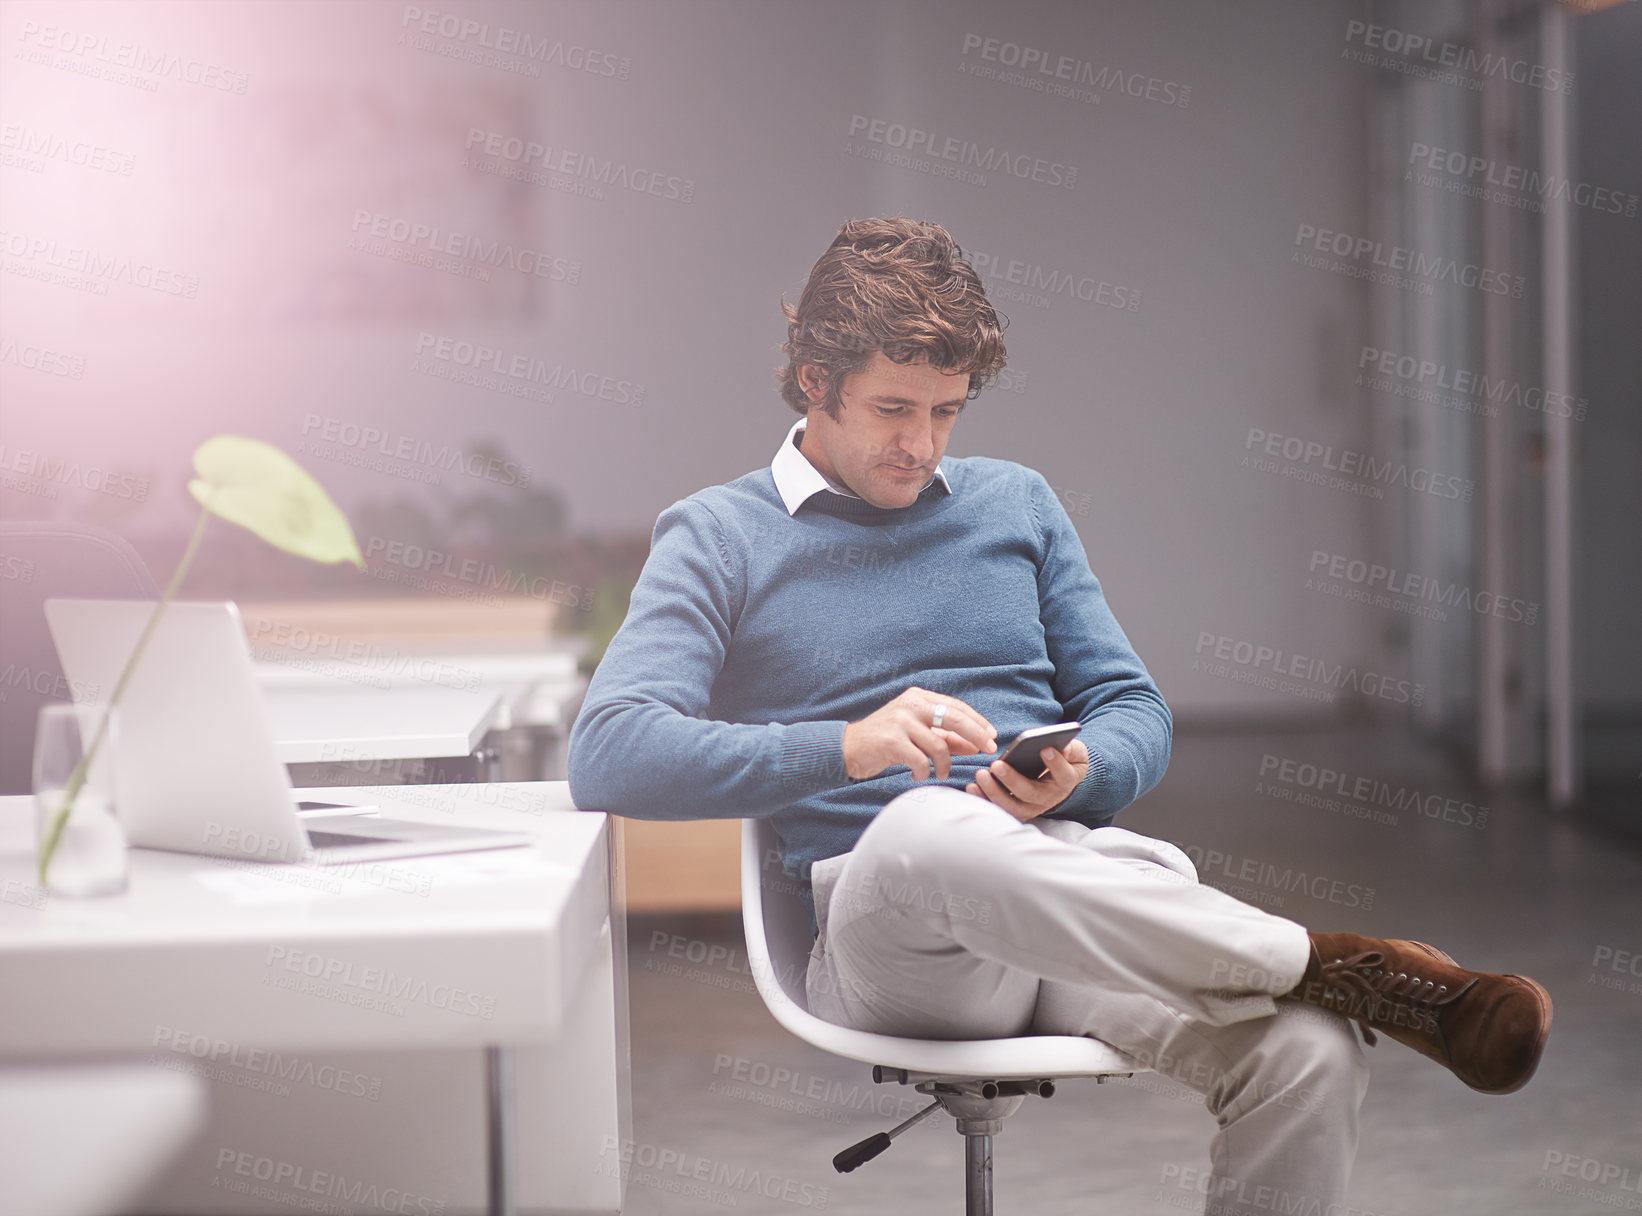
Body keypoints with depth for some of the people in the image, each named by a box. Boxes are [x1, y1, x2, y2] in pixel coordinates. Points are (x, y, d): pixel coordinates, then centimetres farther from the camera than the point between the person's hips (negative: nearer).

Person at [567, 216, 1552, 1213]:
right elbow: (608, 753, -6)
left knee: (1312, 1058, -30)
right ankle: (1345, 968, -31)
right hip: (882, 928, -3)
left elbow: (1137, 714, 20)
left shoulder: (1017, 502, 23)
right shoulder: (719, 537, 9)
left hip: (1080, 885, 3)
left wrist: (1076, 775, -6)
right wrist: (849, 748, -19)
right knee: (927, 826, -42)